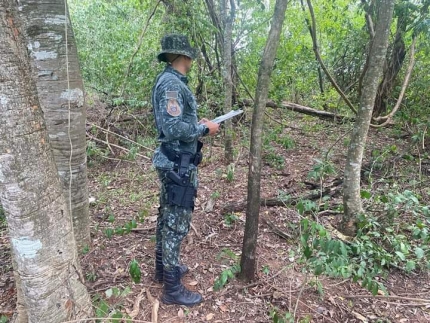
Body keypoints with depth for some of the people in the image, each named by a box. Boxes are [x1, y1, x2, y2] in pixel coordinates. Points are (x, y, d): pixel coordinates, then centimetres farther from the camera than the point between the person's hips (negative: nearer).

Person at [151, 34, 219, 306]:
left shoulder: (170, 81, 13)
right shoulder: (172, 83, -19)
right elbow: (173, 128, -27)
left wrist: (197, 124, 13)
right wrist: (205, 129, -16)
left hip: (173, 162, 11)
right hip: (179, 164, -11)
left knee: (167, 216, 19)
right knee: (177, 223, -2)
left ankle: (163, 268, 36)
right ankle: (173, 288, 12)